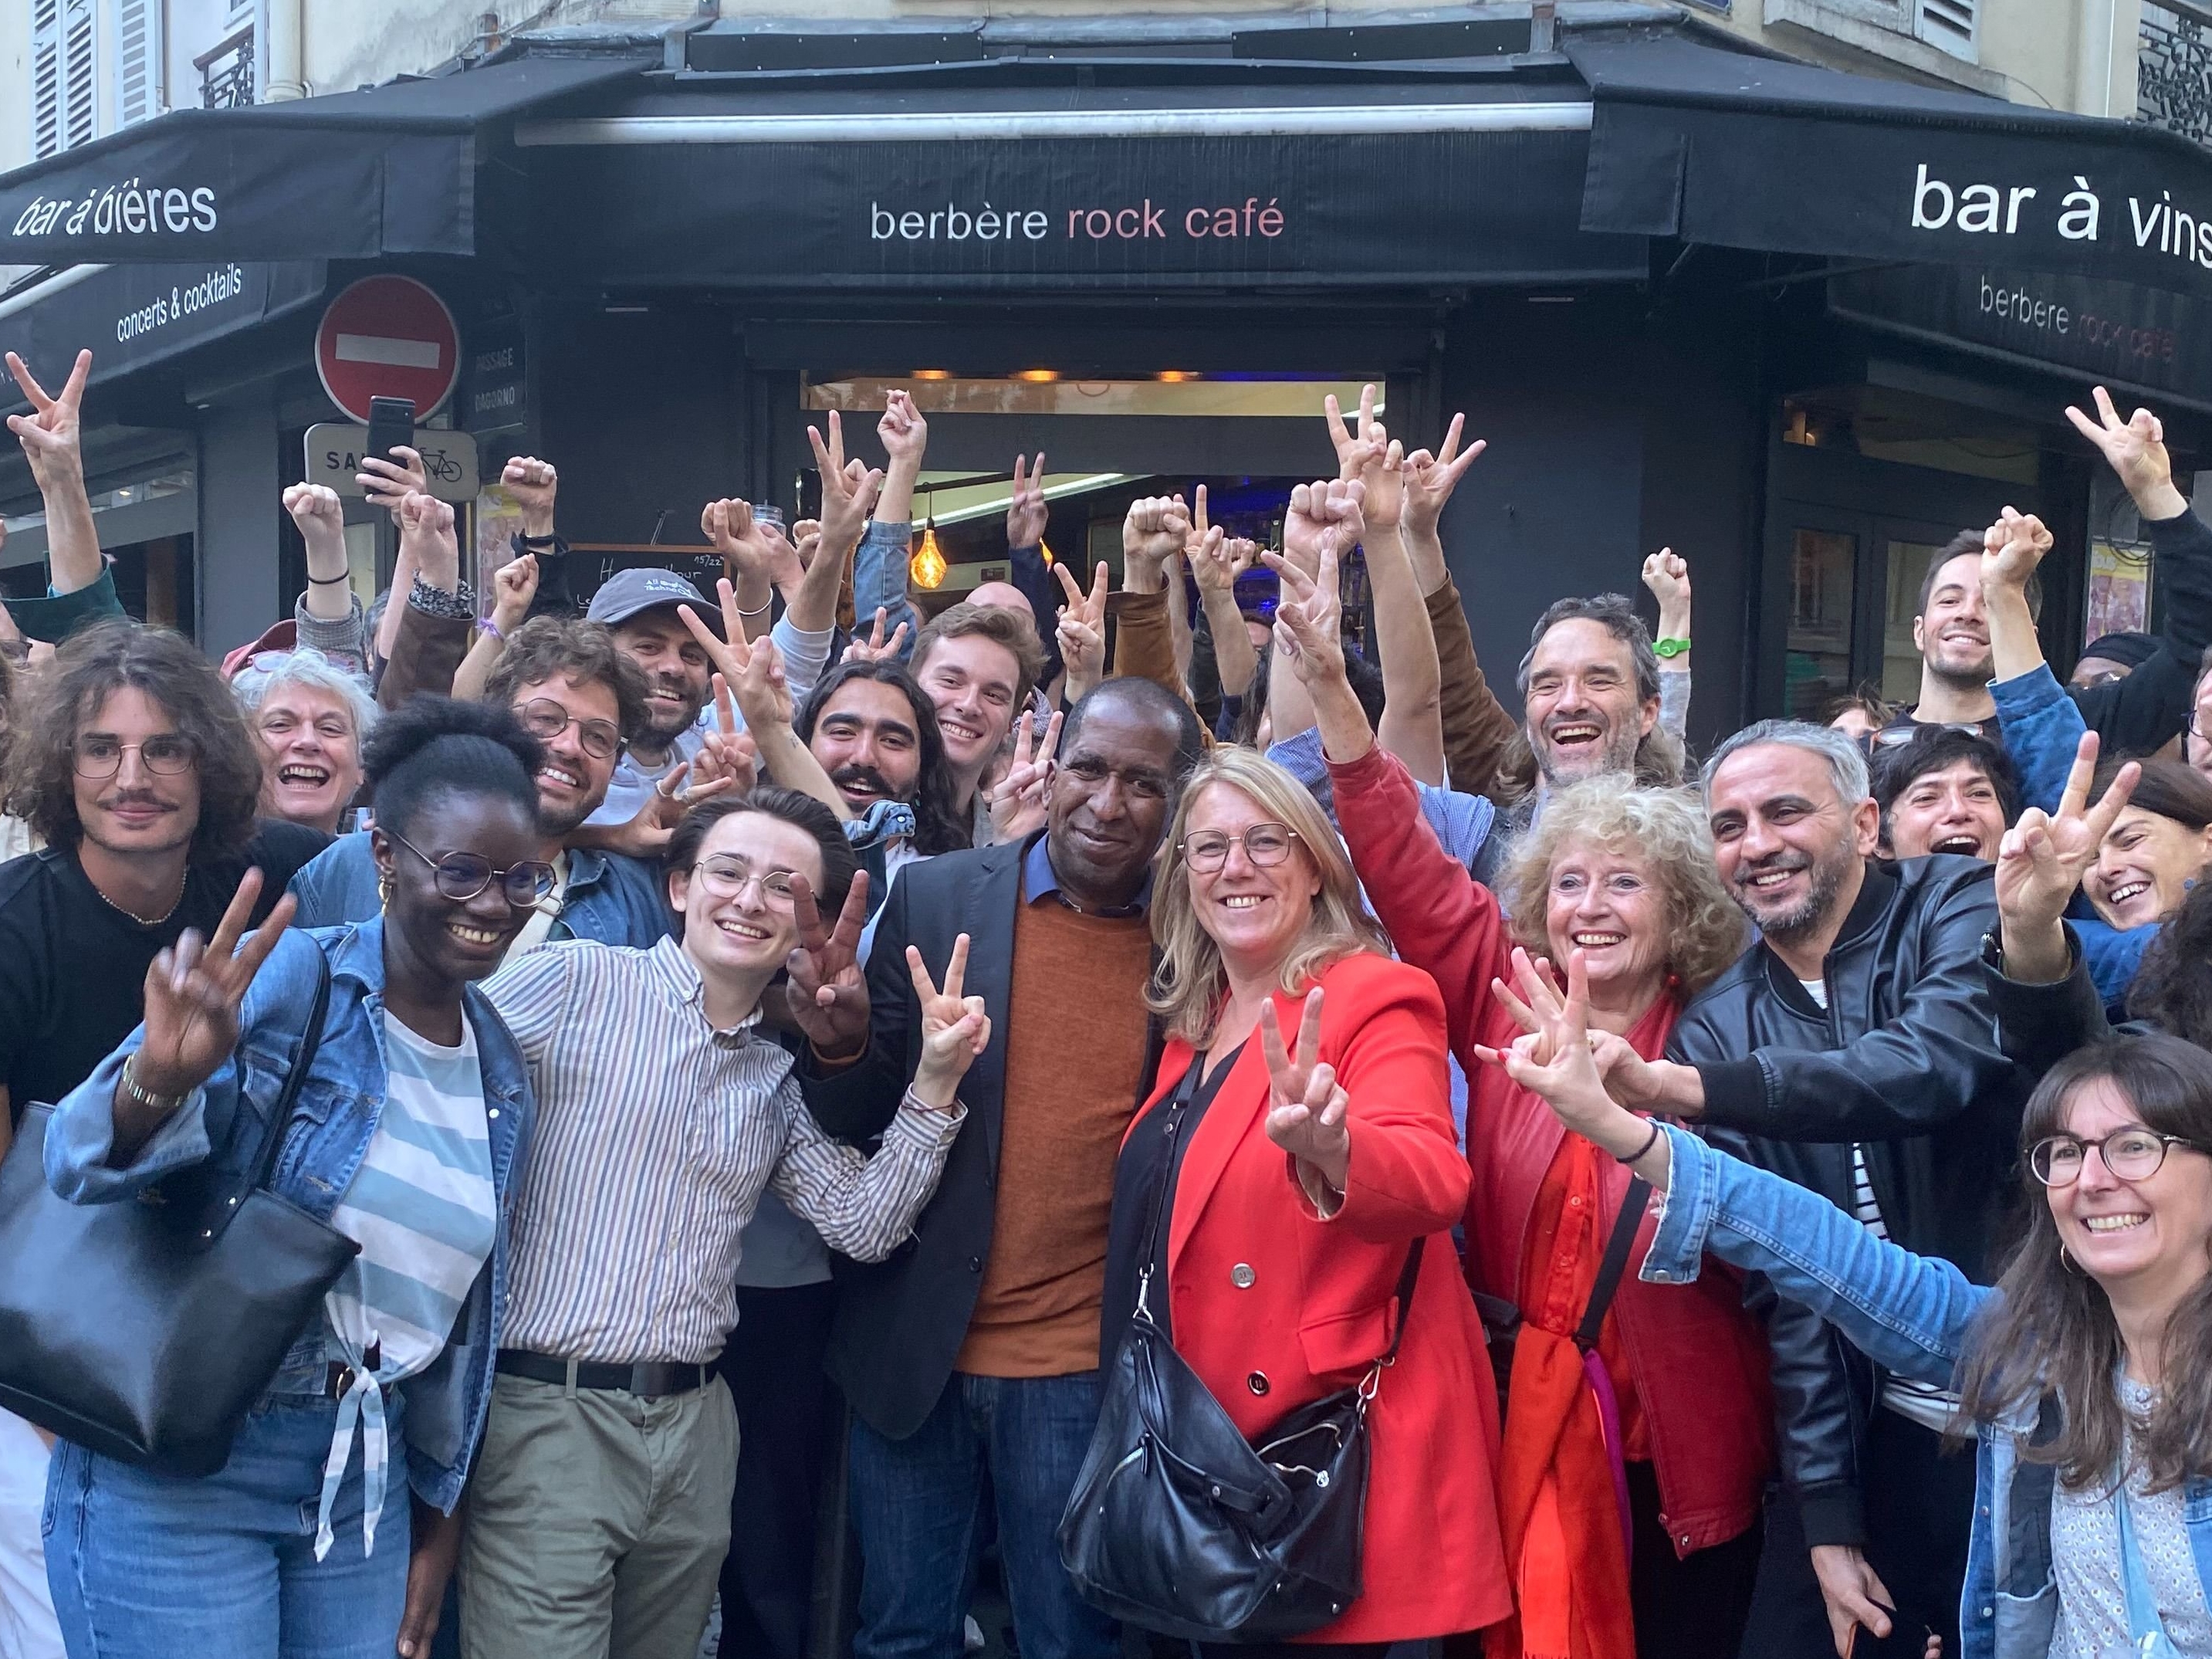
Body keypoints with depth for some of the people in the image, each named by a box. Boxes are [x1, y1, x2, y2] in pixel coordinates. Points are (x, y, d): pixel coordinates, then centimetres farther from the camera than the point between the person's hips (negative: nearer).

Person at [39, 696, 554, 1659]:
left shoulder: (504, 1075, 6)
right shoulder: (284, 979, -11)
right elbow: (85, 1165, -22)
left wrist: (439, 1521, 15)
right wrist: (161, 1075, -43)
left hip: (365, 1486, 6)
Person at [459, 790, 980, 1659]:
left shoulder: (780, 1080, 12)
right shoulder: (569, 983, -4)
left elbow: (865, 1227, 5)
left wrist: (935, 1082, -5)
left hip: (693, 1426, 5)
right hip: (546, 1415, -5)